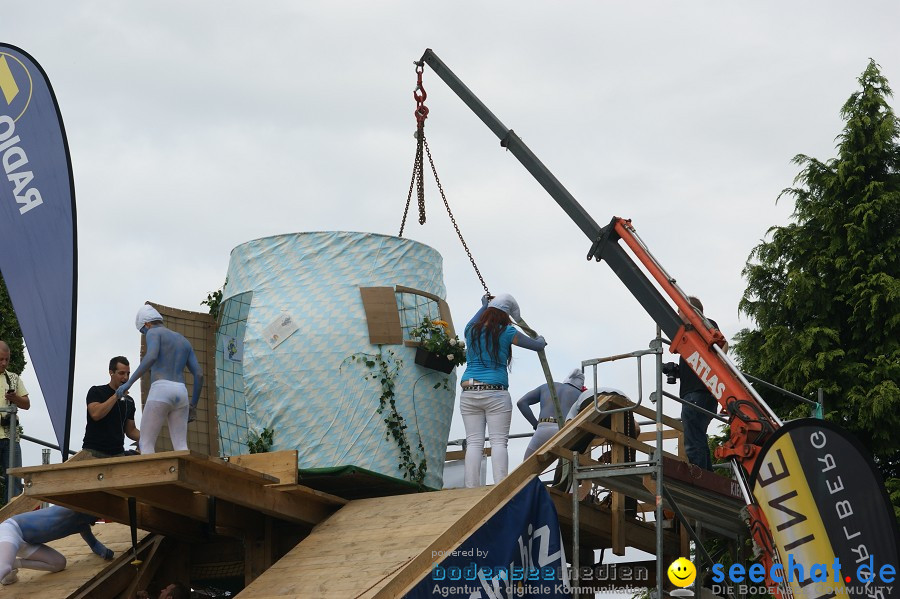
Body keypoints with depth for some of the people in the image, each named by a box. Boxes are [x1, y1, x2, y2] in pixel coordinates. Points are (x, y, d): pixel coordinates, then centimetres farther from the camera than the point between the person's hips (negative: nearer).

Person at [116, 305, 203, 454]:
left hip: (160, 391, -6)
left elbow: (151, 357, -15)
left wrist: (129, 382, -16)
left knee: (146, 446, -2)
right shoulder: (184, 341, 27)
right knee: (181, 448, 3)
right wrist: (193, 406, 25)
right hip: (181, 394, 6)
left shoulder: (154, 332, 7)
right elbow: (199, 375, 19)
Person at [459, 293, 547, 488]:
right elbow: (537, 345, 11)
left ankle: (472, 488, -9)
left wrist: (485, 306, 57)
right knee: (499, 441, -5)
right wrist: (541, 340, 35)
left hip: (468, 393, 4)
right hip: (496, 393, -4)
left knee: (474, 442, -1)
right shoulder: (506, 333, 1)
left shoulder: (471, 330, 12)